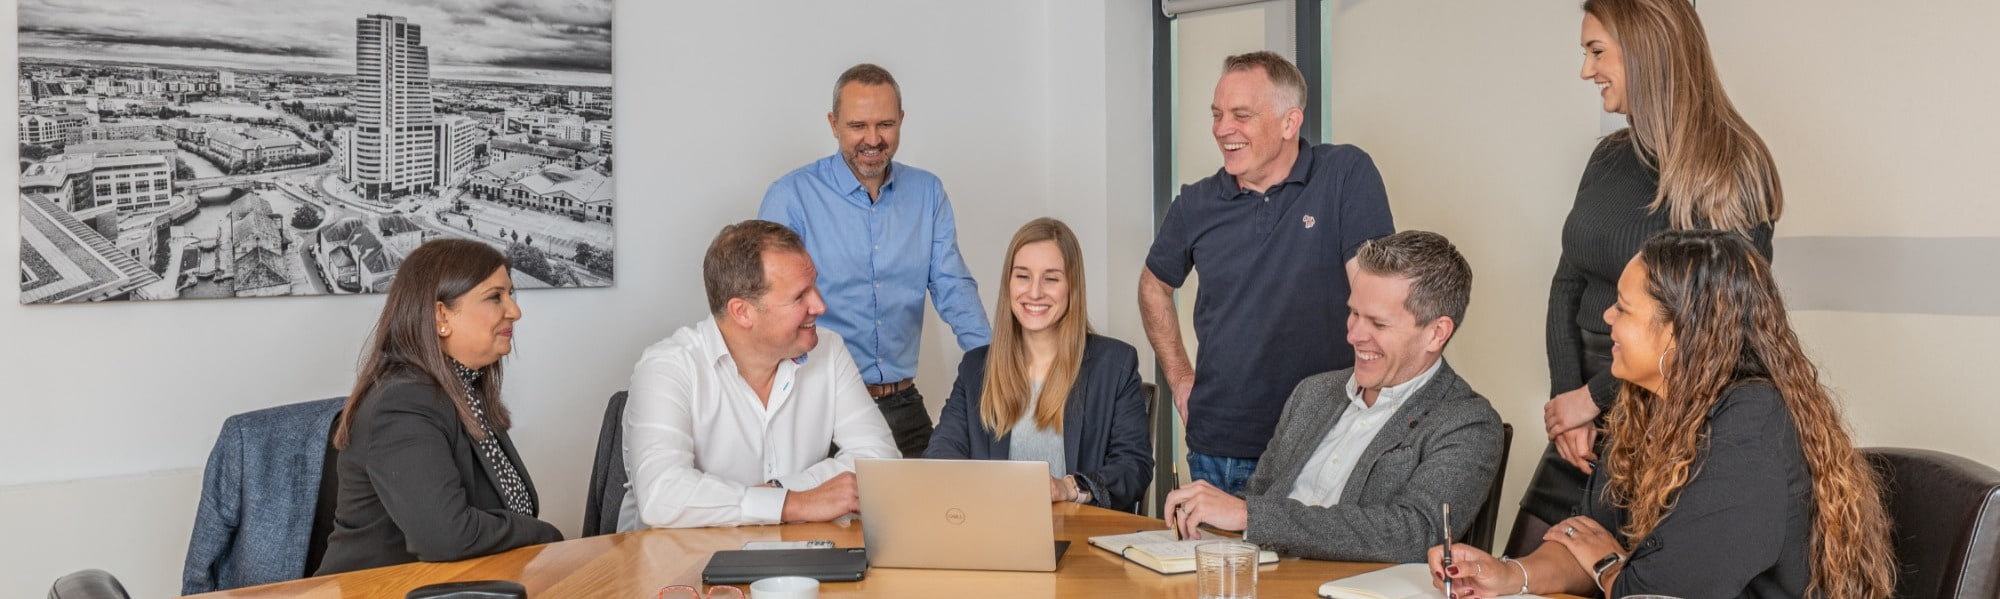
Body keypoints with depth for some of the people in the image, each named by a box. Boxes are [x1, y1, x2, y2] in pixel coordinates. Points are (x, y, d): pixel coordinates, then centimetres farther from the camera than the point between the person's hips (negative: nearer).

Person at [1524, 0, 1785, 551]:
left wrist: (1594, 397, -13)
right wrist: (1565, 397, -4)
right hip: (1585, 415, 7)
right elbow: (1567, 284, 8)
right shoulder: (1610, 158, 8)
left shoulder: (1729, 169, -14)